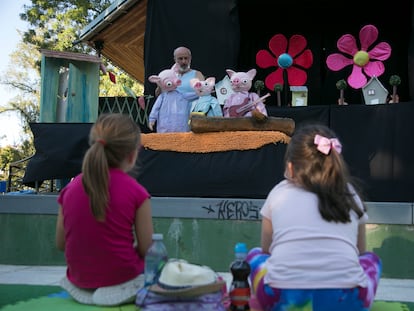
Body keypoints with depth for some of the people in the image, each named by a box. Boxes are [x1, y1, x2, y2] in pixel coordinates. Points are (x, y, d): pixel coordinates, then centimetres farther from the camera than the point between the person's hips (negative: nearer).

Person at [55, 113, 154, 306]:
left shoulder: (70, 189, -3)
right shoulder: (136, 192, -15)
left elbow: (60, 243, 3)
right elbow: (146, 249, -10)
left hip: (80, 285, 5)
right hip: (123, 284, -5)